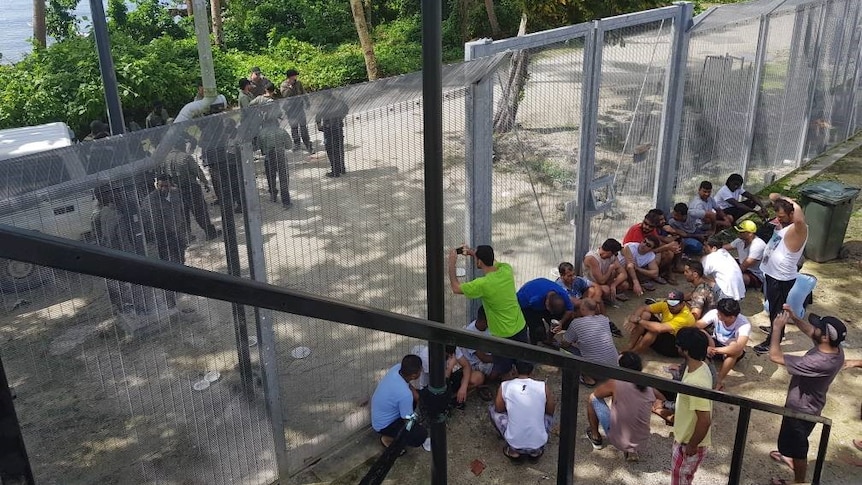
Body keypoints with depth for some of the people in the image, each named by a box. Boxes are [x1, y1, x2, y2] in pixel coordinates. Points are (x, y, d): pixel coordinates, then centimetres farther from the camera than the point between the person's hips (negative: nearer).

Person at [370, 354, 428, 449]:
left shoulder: (397, 367, -17)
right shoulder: (405, 394, -38)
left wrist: (417, 397, -4)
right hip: (383, 425, -8)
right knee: (421, 435, -18)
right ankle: (387, 439, 3)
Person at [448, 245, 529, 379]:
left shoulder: (482, 284, -29)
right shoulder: (506, 270, -13)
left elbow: (456, 288, -13)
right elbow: (494, 262, 13)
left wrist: (451, 263, -7)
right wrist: (473, 252, 4)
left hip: (503, 335, -6)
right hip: (521, 327, 6)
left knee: (501, 371, 15)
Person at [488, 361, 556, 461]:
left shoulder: (504, 386, -9)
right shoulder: (543, 387, -9)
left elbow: (499, 409, 9)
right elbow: (550, 412, 8)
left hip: (514, 444, -1)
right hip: (538, 444, 1)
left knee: (492, 408, 19)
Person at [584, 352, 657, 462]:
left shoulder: (615, 384, -18)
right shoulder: (649, 388, -6)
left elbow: (593, 396, 0)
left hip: (618, 440, -4)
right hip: (641, 443, 4)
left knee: (593, 399, 9)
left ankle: (595, 437, 28)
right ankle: (631, 451, 23)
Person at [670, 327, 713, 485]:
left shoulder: (696, 383, -36)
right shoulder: (699, 366, -6)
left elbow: (705, 420, -33)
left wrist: (692, 446, -19)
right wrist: (676, 414, 22)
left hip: (690, 441, -8)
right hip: (685, 435, 8)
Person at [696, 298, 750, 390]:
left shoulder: (744, 324, -33)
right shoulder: (715, 313, -25)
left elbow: (738, 347, -46)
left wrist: (714, 350, -45)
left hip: (732, 353, -2)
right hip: (716, 343, 2)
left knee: (735, 348, -38)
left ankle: (718, 381, -26)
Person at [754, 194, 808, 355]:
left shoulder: (799, 229, -27)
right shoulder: (783, 222, -1)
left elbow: (800, 219, -53)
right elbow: (772, 196, 8)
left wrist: (792, 202, -37)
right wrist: (782, 199, -13)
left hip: (782, 279, -9)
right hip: (771, 273, 9)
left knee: (776, 309, 8)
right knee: (773, 306, 27)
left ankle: (773, 341, 25)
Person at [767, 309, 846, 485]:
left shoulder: (818, 362, -44)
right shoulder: (836, 349, -18)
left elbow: (775, 356, -38)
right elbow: (809, 331, 2)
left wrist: (777, 328, -28)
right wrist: (794, 317, -13)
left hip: (801, 410, -8)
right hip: (808, 405, 8)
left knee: (798, 445, 18)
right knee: (792, 437, 35)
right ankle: (790, 457, 62)